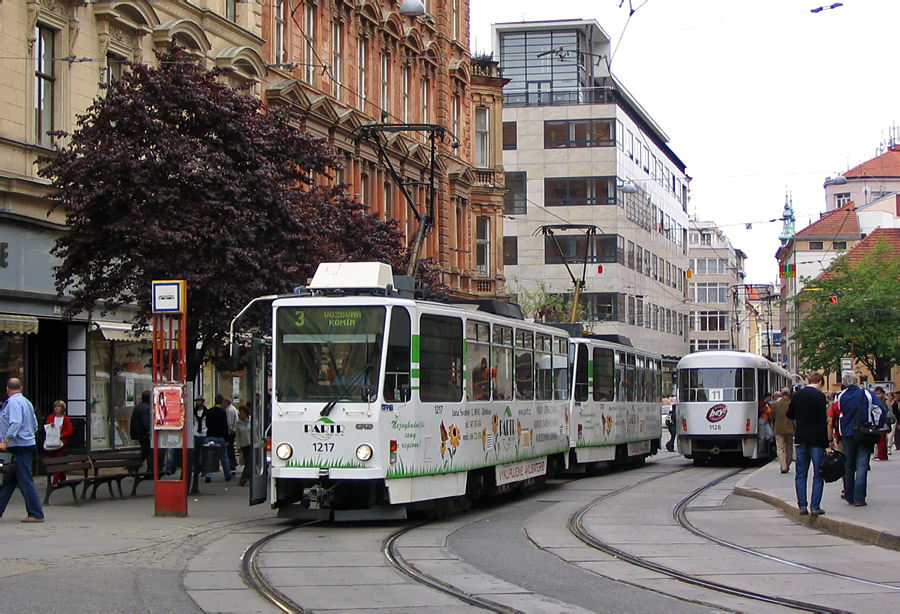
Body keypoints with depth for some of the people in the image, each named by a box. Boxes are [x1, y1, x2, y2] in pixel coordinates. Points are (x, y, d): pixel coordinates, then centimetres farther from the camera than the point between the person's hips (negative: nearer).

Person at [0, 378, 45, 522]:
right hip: (28, 444, 10)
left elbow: (15, 423, -25)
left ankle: (36, 514, -6)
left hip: (19, 447, -10)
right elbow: (35, 425, 19)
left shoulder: (13, 402, -13)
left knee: (25, 481, -7)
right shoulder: (27, 402, 16)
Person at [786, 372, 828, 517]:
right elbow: (823, 420, -13)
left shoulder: (797, 395, 4)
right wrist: (826, 442, -11)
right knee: (818, 476, 2)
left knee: (801, 475, 9)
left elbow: (789, 415, 14)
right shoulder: (820, 396, -11)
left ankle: (802, 506, 7)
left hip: (801, 439, 5)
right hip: (816, 439, -5)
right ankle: (815, 506, -2)